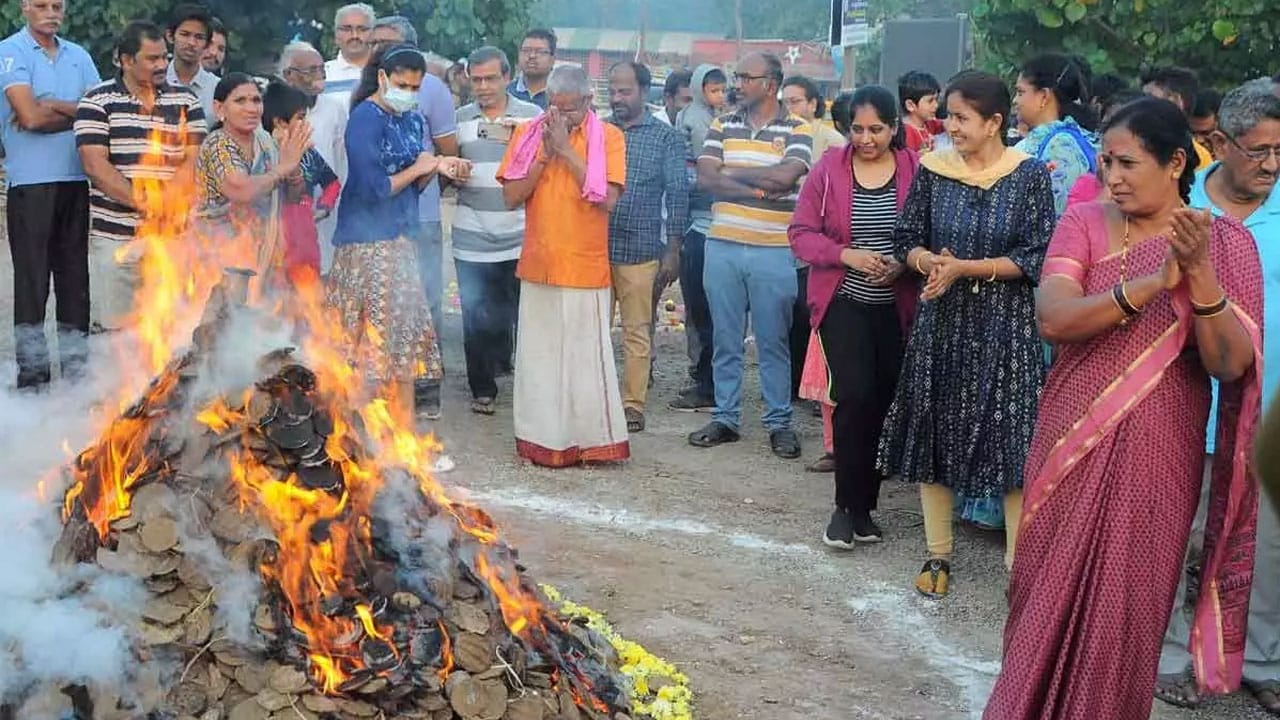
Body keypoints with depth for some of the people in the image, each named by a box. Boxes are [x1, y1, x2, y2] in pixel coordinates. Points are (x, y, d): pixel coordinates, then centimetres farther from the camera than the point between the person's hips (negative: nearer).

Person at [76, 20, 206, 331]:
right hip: (115, 236, -2)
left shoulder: (186, 101, 10)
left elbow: (192, 162, 3)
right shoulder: (97, 101, 2)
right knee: (113, 329, 0)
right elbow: (94, 165, -7)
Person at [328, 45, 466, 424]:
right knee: (378, 332, -5)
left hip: (399, 239, 8)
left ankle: (403, 428, 15)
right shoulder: (366, 118, -12)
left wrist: (437, 167, -3)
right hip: (368, 241, -8)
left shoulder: (411, 120, 12)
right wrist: (417, 168, -8)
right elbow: (373, 188, -19)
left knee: (404, 332, 9)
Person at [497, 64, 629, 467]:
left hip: (586, 267, -3)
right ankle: (542, 440, 17)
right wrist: (545, 155, -11)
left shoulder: (608, 138, -3)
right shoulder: (528, 135, 5)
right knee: (538, 356, 8)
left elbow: (608, 199, -15)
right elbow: (511, 197, -1)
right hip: (538, 266, 3)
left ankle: (594, 440, 9)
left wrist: (567, 150, -15)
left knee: (587, 357, 0)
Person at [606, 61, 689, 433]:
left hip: (639, 251, -3)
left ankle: (633, 406, 10)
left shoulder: (666, 138, 2)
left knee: (636, 332, 3)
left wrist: (673, 251, -4)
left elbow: (678, 194, 1)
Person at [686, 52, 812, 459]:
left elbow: (785, 175, -18)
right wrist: (759, 188, -14)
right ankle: (725, 418, 19)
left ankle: (779, 422, 13)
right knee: (725, 340, 9)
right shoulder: (722, 126, 9)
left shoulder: (796, 130, -1)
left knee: (774, 342, 4)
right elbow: (706, 178, -4)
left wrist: (731, 173, -8)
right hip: (722, 246, 3)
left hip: (773, 250, -3)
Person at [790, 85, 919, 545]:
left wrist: (905, 264, -17)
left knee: (885, 402, 6)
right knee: (855, 395, -13)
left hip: (896, 306, 1)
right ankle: (848, 505, 0)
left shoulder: (915, 170, -2)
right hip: (844, 301, -1)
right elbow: (801, 232, -1)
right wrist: (847, 255, -16)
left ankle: (862, 504, 21)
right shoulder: (829, 168, -1)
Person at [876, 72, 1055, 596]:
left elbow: (1035, 258, -9)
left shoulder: (1029, 175, -6)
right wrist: (929, 261, -16)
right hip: (941, 321, 3)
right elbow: (908, 240, 7)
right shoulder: (933, 169, 2)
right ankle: (938, 554, 21)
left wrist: (963, 268, -17)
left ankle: (1019, 559, 10)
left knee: (1011, 436, -2)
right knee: (933, 431, 7)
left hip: (1005, 325, -3)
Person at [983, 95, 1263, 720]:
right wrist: (1158, 280, -28)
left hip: (1154, 456, -1)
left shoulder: (1225, 242, -5)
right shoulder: (1084, 223, -2)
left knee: (1122, 606, 6)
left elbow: (1231, 366, -13)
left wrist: (1200, 274, -27)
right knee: (1049, 591, 12)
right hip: (1072, 442, 2)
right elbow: (1053, 319, -18)